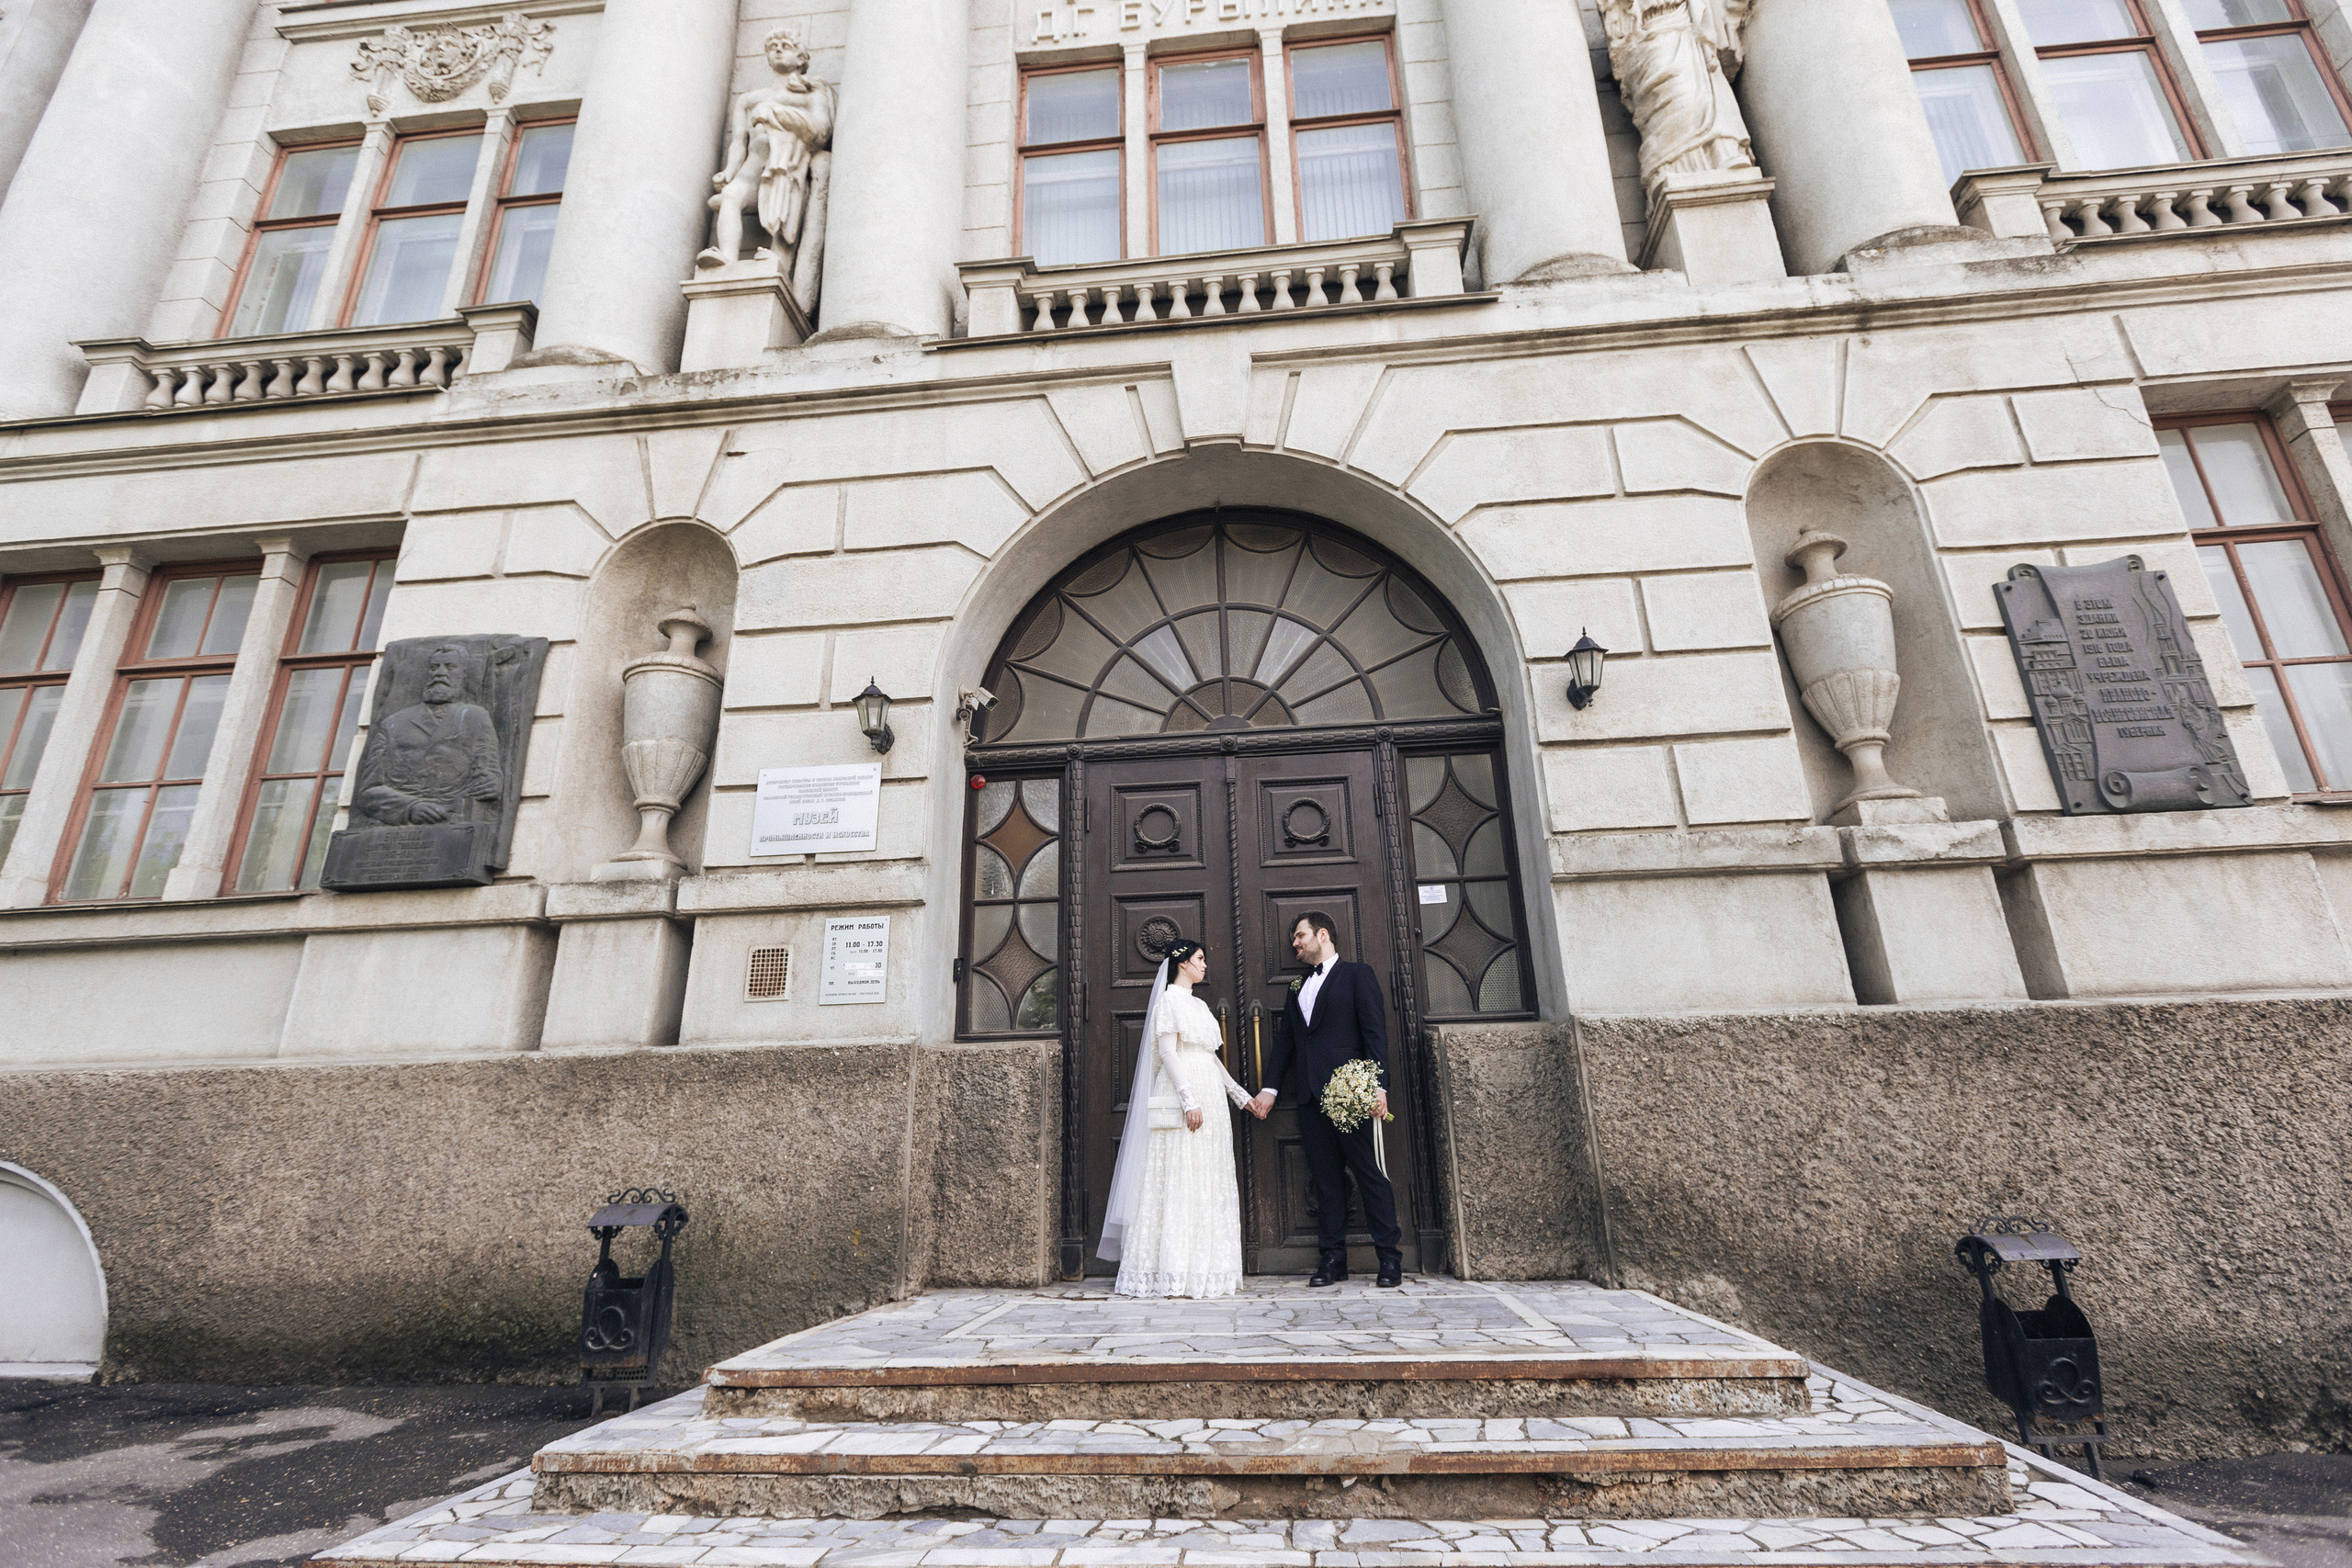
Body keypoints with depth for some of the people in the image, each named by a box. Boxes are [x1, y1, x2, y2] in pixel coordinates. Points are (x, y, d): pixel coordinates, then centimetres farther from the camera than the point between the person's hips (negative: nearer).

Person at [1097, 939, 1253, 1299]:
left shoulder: (1198, 1005, 19)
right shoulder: (1169, 1000, -6)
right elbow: (1167, 1053, -14)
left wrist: (1239, 1094, 22)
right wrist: (1189, 1100, -21)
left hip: (1208, 1099, 9)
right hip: (1181, 1097, -9)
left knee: (1209, 1183, 8)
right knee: (1179, 1181, -7)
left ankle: (1204, 1267, 13)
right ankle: (1173, 1270, -1)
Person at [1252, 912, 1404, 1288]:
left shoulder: (1357, 975, 2)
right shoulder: (1298, 987, 21)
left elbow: (1375, 1032, -6)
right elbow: (1284, 1040, 19)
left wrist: (1379, 1086, -15)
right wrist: (1269, 1088, 12)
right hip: (1310, 1097, 6)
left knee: (1370, 1173, -2)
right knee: (1325, 1179, 8)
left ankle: (1390, 1257, 7)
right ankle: (1334, 1259, 14)